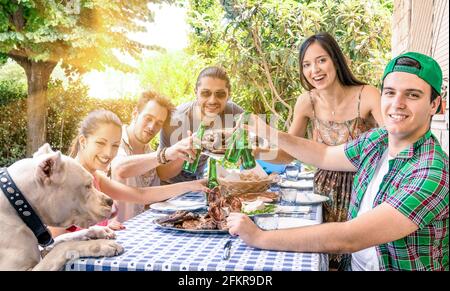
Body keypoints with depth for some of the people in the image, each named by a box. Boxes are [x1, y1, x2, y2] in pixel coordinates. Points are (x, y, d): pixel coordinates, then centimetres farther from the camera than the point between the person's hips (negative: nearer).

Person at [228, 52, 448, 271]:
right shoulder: (376, 140, -4)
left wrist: (258, 237, -27)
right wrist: (268, 133, 12)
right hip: (353, 264, 5)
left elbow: (347, 239, -31)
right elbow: (325, 156, 14)